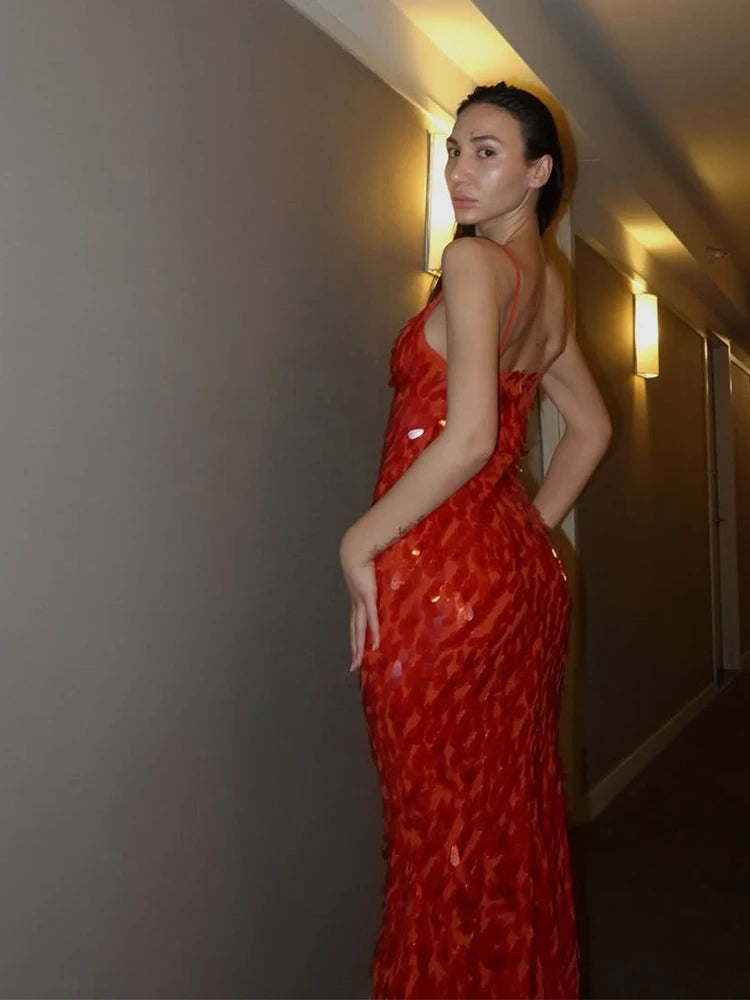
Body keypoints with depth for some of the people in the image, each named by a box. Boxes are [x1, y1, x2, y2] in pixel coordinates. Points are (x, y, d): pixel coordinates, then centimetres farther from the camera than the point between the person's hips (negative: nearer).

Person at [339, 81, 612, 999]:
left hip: (437, 576, -9)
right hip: (522, 571, 9)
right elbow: (593, 428, 24)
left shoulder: (474, 259, -10)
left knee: (443, 830, 4)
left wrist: (360, 541, -13)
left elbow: (469, 438, -21)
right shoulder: (549, 284, 15)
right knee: (517, 821, 17)